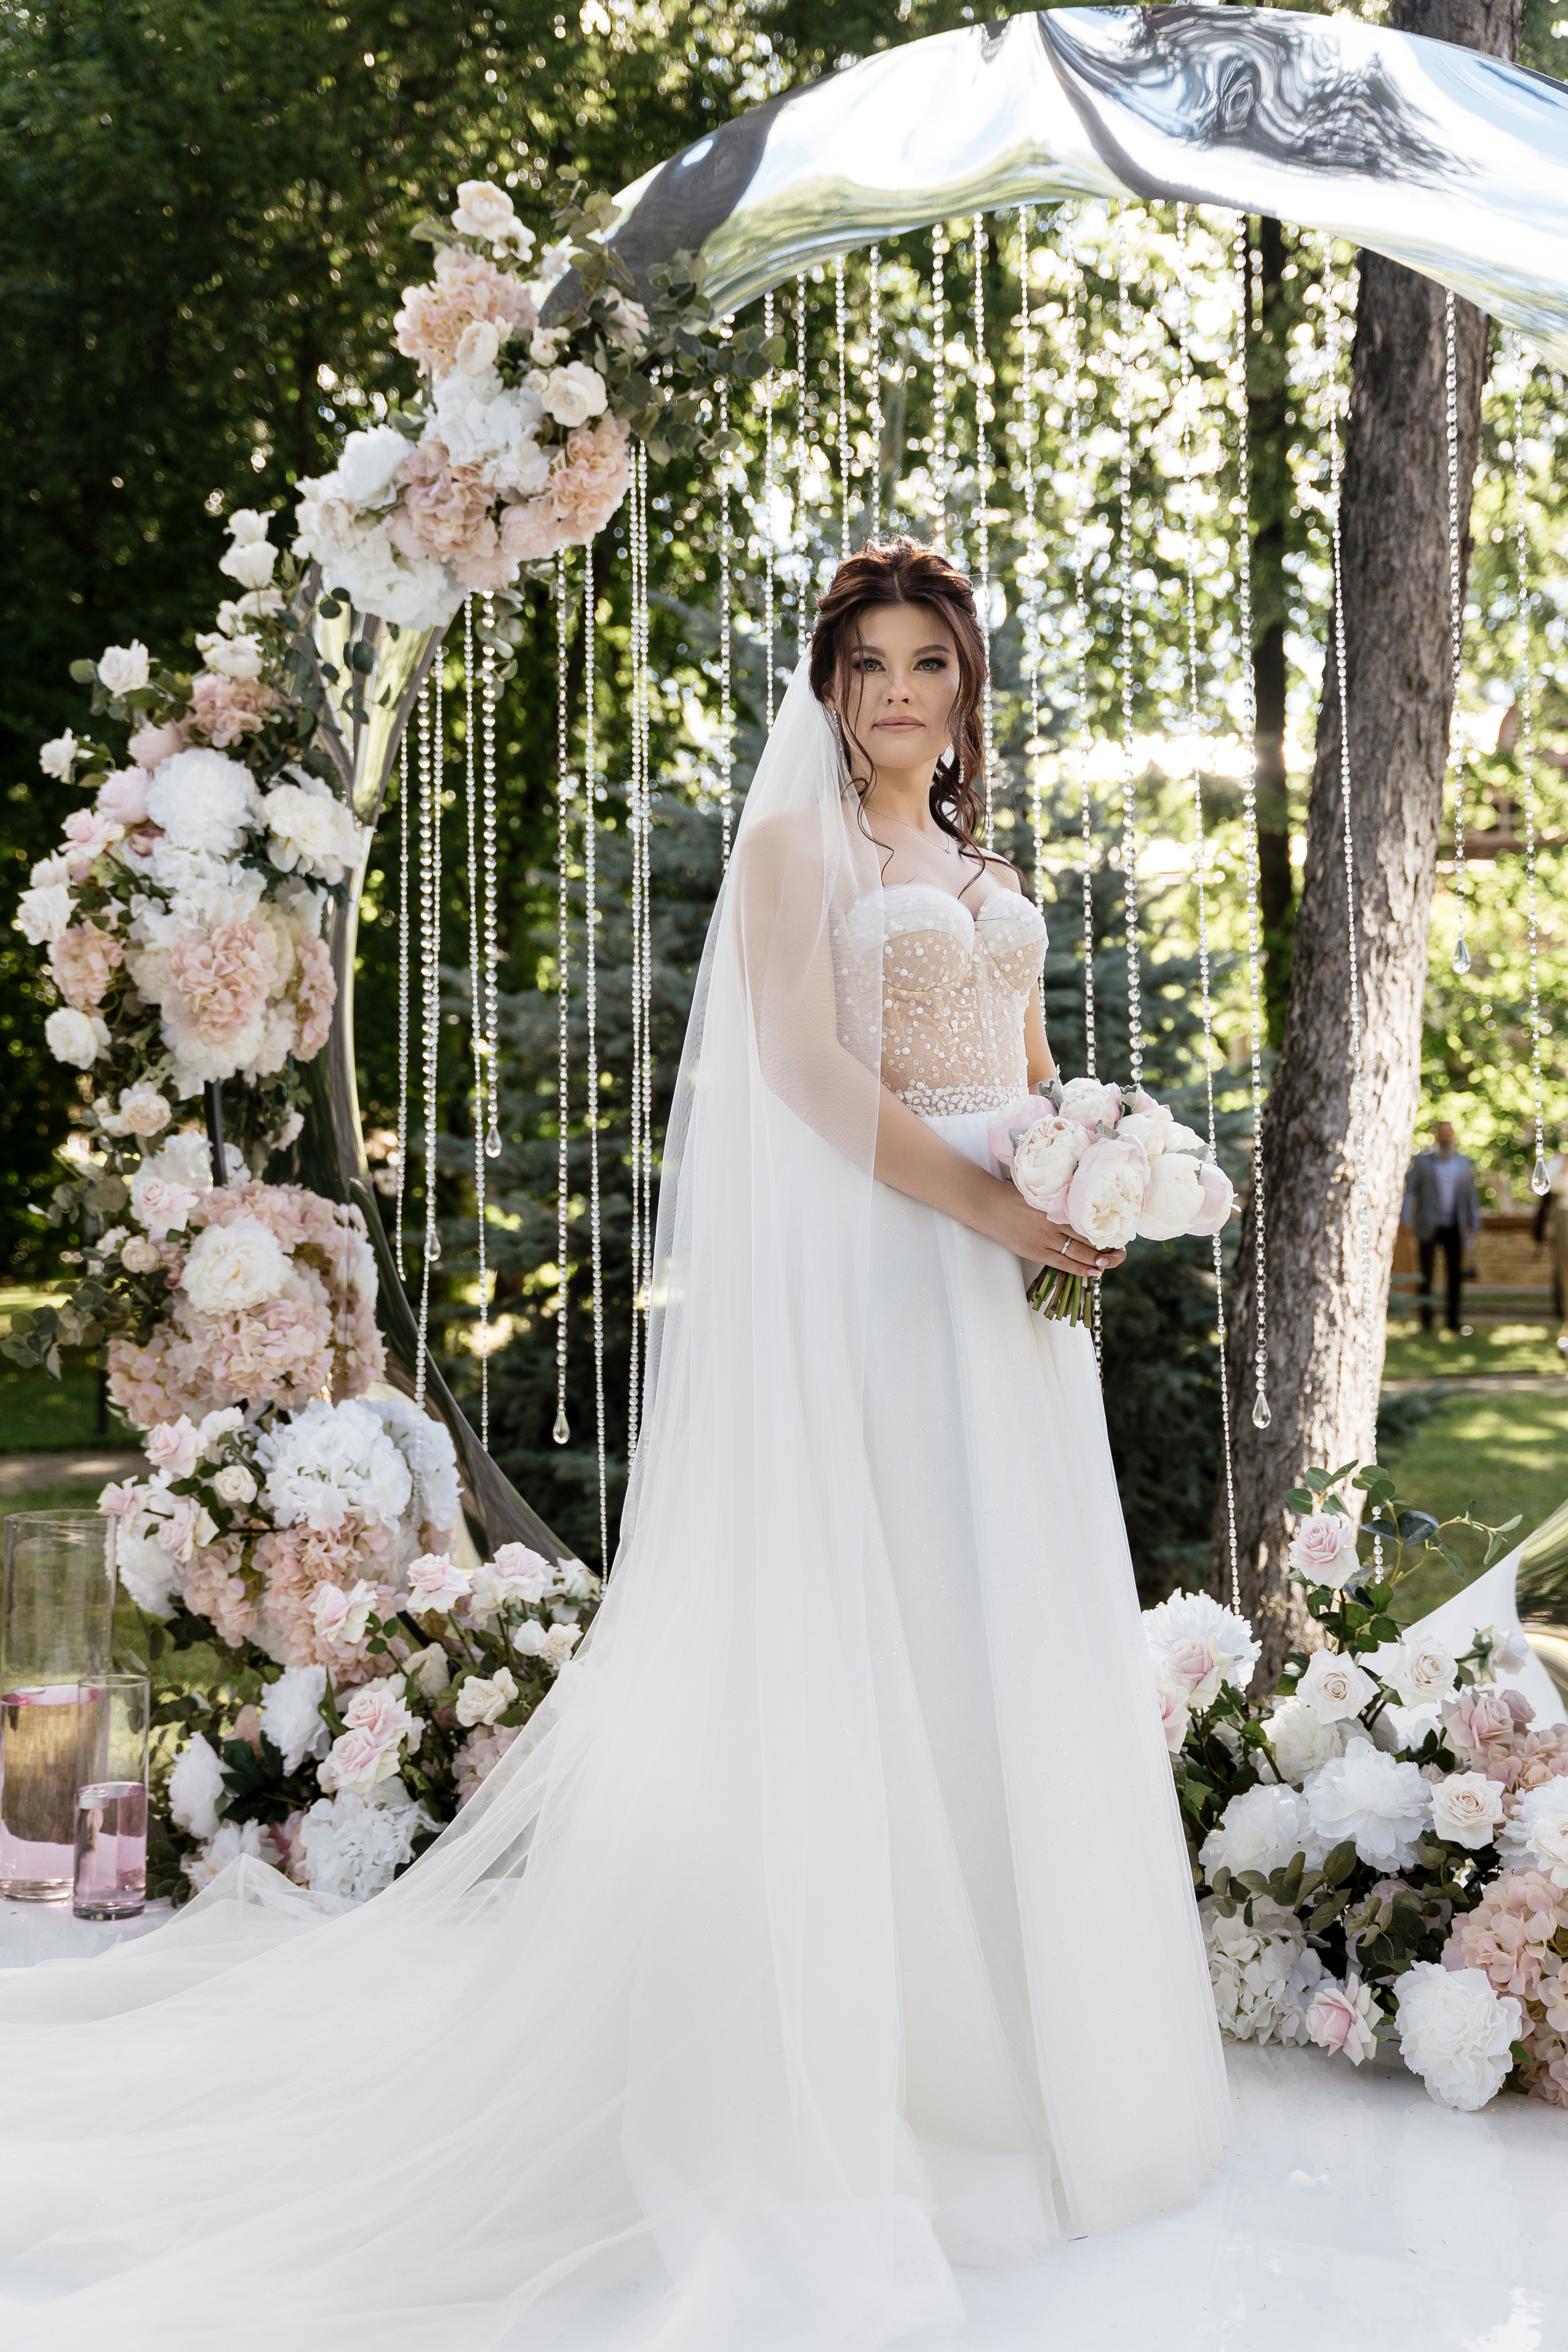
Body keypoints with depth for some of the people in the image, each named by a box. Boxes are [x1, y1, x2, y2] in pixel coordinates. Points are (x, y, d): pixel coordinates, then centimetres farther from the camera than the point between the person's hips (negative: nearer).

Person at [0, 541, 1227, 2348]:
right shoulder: (794, 843, -1)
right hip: (861, 1277, -7)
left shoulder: (991, 879, 21)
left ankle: (1018, 2042, 22)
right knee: (856, 1642, -5)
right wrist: (985, 1205, -21)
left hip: (1011, 1295, 7)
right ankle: (853, 2058, 5)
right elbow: (800, 1060, -14)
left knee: (1012, 1643, 9)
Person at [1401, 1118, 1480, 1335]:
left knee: (1456, 1274, 2)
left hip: (1454, 1228, 3)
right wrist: (1405, 1220, -12)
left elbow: (1470, 1195, 13)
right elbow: (1409, 1191, -1)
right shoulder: (1422, 1161, 2)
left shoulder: (1463, 1163, 10)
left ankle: (1453, 1319, 10)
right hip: (1429, 1227, -3)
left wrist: (1474, 1226, 8)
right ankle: (1426, 1318, -2)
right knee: (1427, 1272, -5)